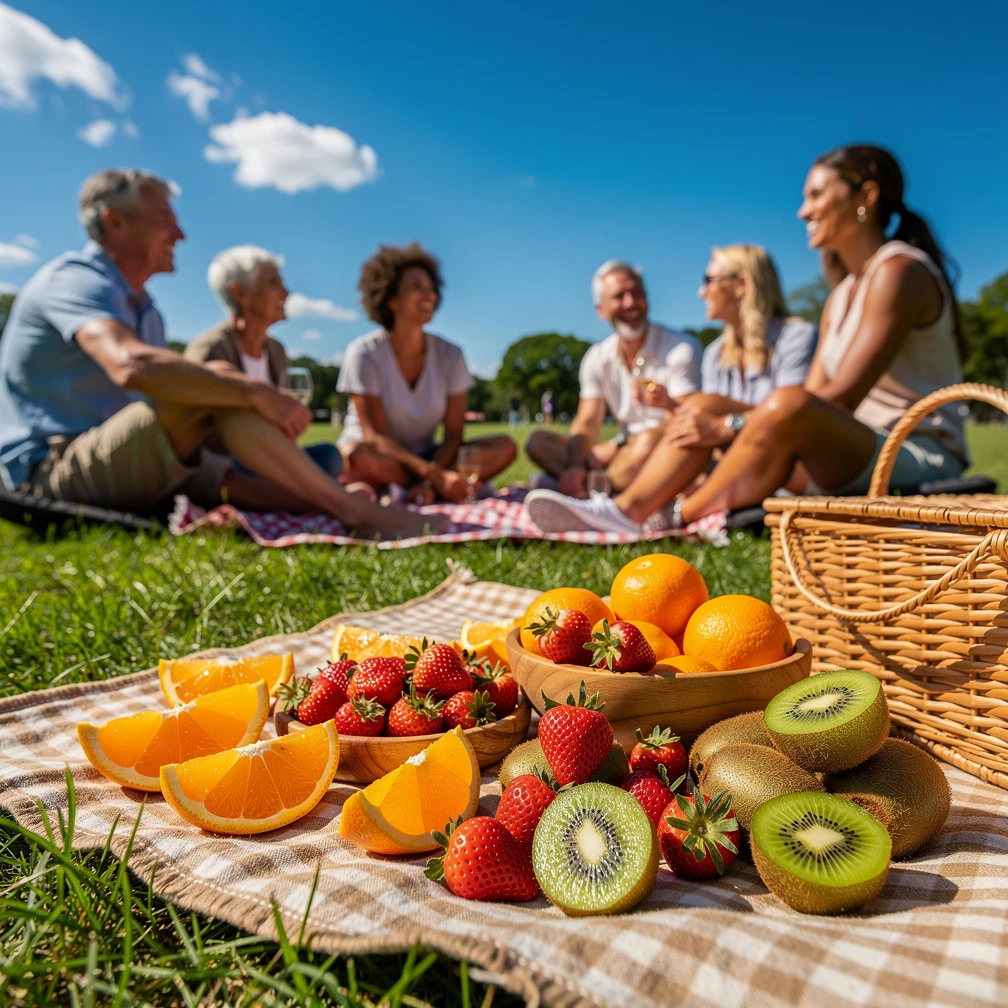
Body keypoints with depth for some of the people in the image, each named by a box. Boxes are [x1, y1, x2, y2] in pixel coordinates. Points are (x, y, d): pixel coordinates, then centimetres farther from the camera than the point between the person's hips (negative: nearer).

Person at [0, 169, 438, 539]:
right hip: (53, 469, -10)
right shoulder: (76, 278, -12)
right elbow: (131, 365, -33)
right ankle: (359, 513, -29)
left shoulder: (143, 310, 18)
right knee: (218, 379, -27)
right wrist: (256, 393, -34)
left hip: (116, 466, 10)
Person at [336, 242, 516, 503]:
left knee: (504, 447, -18)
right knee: (359, 457, -40)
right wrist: (435, 475, -31)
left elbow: (453, 434, -6)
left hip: (424, 456, 4)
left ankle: (421, 489, -29)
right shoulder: (364, 353, -13)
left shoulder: (450, 356, -2)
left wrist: (430, 480, -27)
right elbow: (374, 437, -19)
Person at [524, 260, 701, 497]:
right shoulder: (597, 359, 7)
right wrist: (575, 467, -22)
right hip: (627, 451, 5)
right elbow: (587, 424, -1)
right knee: (538, 441, -9)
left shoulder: (681, 348, -6)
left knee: (650, 438, -39)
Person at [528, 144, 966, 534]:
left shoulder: (900, 270, -10)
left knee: (788, 405, -36)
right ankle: (627, 509, -19)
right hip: (857, 453, 8)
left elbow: (841, 397, -20)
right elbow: (816, 395, 5)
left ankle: (671, 519, -22)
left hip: (922, 459, -8)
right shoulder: (841, 296, 16)